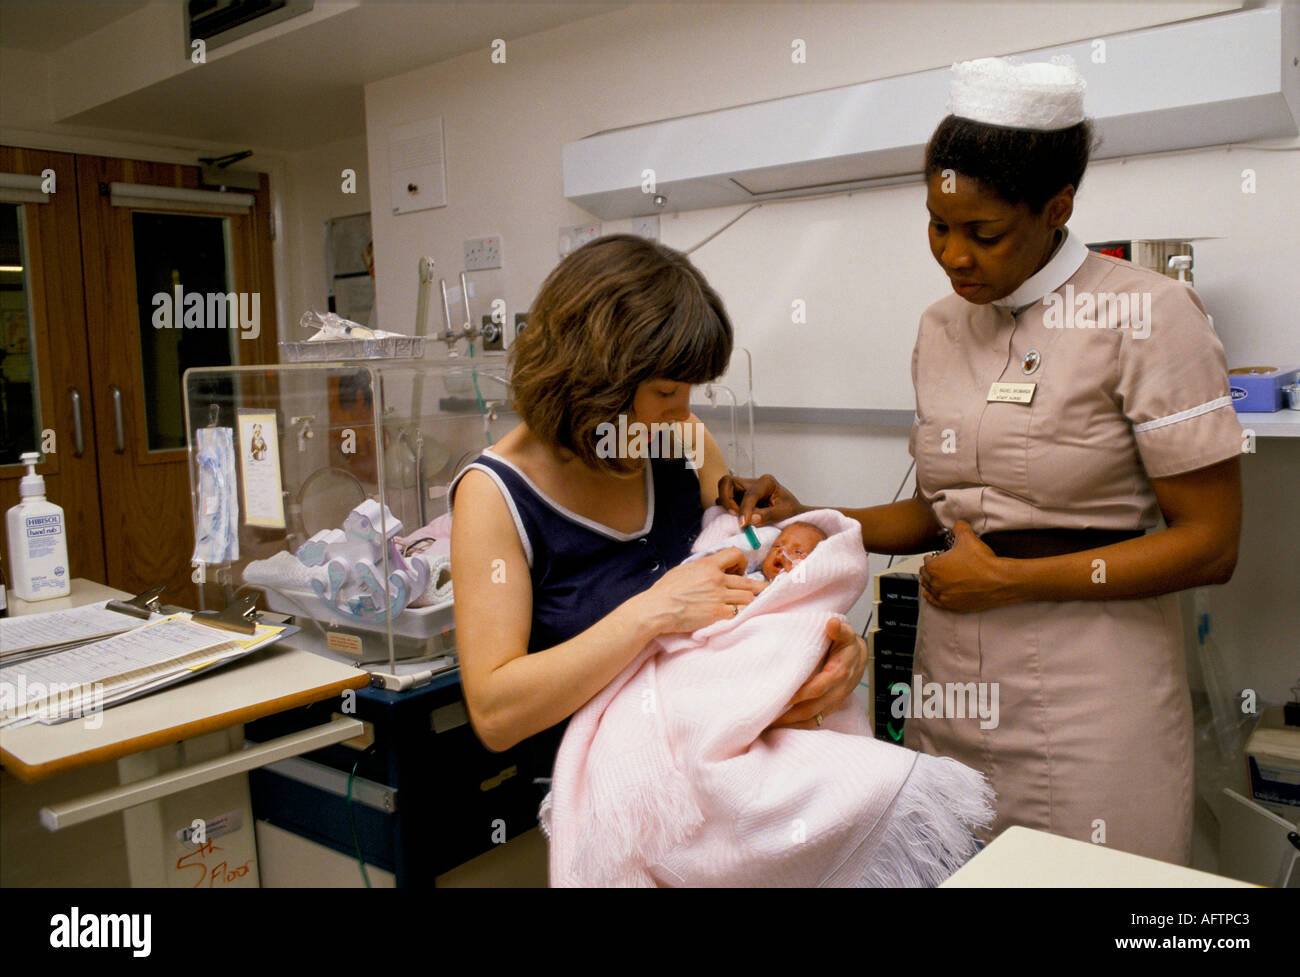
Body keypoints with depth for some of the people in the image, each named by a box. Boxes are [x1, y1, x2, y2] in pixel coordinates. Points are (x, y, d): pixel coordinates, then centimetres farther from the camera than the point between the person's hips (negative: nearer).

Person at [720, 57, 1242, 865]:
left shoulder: (1147, 314, -10)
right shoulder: (943, 327, 8)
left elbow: (1210, 543, -11)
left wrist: (1011, 580, -15)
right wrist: (810, 521, 0)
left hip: (1088, 690, -5)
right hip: (952, 678, 5)